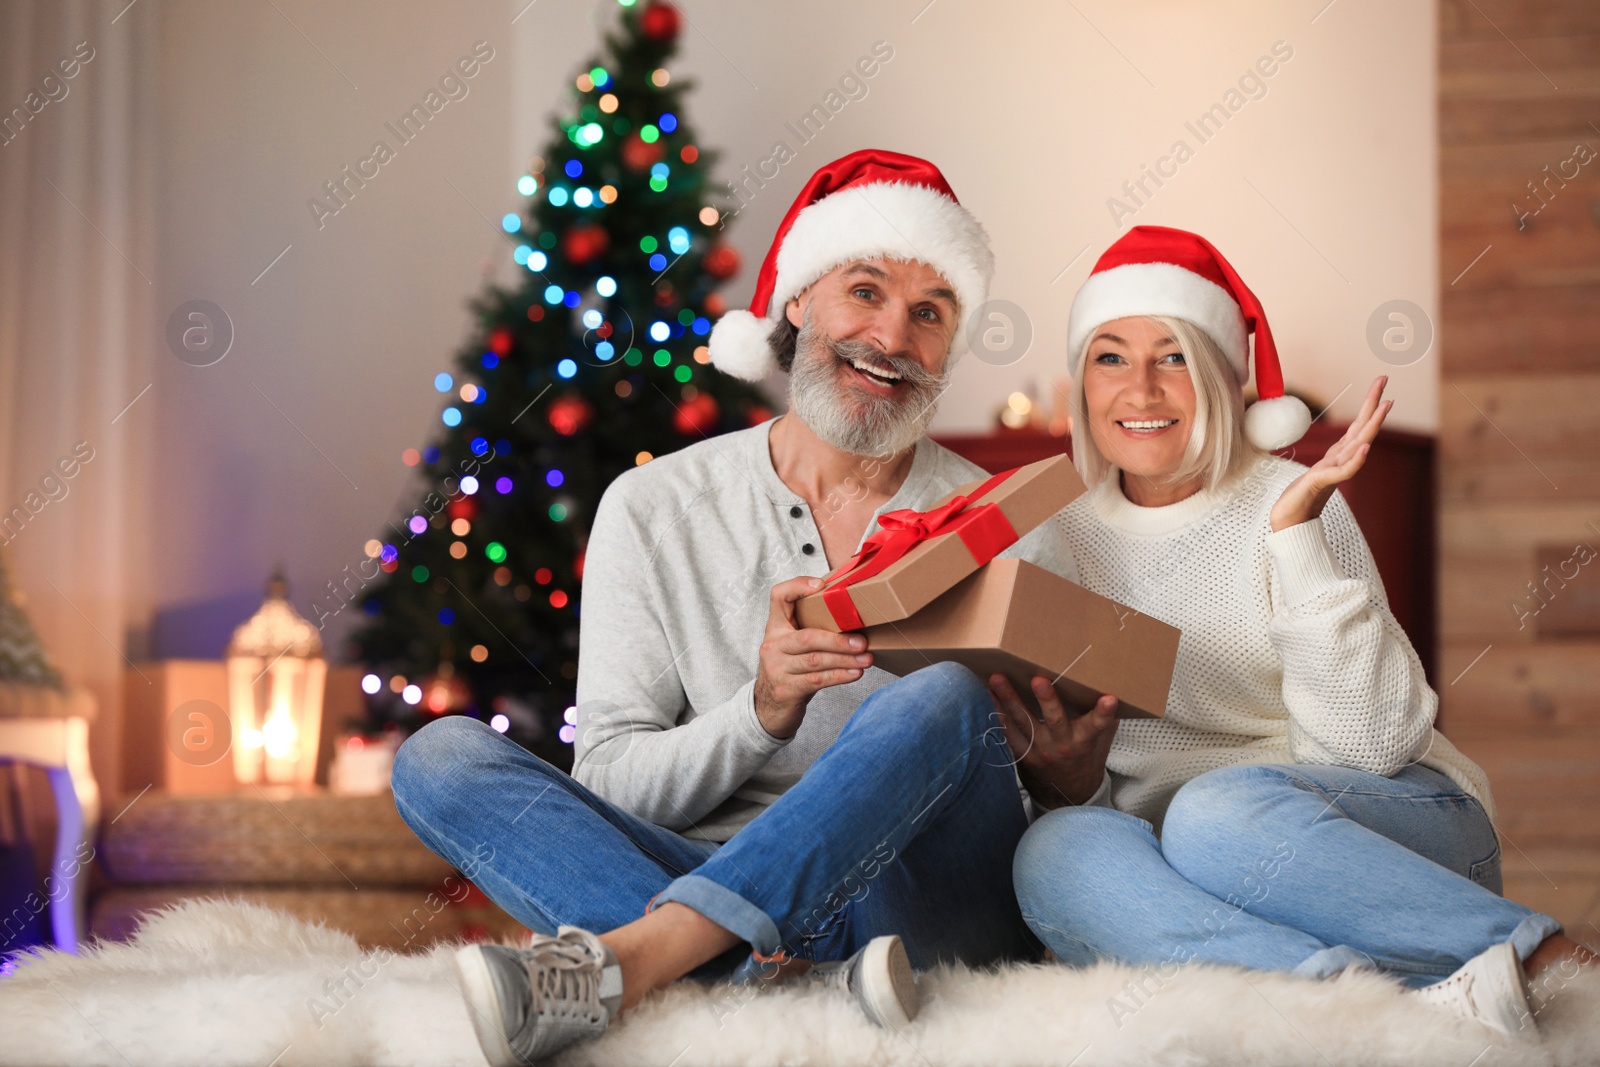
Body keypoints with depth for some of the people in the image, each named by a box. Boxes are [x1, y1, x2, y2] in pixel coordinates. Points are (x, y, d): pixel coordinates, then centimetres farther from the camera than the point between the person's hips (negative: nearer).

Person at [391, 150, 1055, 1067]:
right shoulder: (654, 510, 8)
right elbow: (609, 789, 0)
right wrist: (761, 714, -19)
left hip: (929, 903, -1)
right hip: (726, 884, 1)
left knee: (942, 700, -30)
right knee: (440, 755, -17)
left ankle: (618, 963, -41)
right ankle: (820, 969, -36)